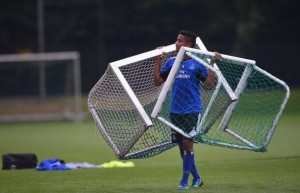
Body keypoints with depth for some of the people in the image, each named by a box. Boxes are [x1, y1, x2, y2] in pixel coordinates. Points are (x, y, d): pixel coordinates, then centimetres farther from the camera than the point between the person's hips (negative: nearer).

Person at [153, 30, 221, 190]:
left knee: (187, 144, -11)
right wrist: (158, 61, 7)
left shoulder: (197, 63, -4)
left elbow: (208, 85, -8)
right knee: (182, 146, 8)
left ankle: (184, 182, -6)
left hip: (192, 110, -5)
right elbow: (158, 81, 11)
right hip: (175, 111, 5)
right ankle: (196, 178, 22)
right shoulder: (172, 62, 9)